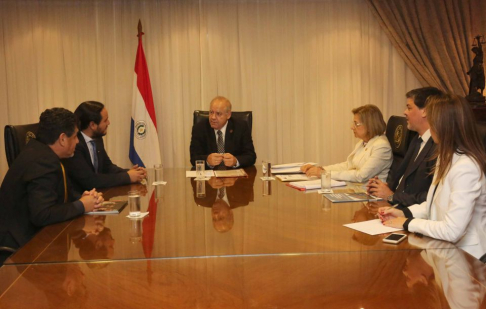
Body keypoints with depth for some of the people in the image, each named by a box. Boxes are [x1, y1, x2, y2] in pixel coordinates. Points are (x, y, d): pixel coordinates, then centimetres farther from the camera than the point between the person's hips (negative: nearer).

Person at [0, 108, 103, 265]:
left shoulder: (39, 151, 5)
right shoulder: (43, 162, -24)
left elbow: (55, 197, 9)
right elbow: (41, 215, -30)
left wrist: (80, 199, -8)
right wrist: (81, 206, -17)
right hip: (22, 242, -9)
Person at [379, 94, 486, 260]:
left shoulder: (466, 168, -24)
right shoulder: (447, 157, 7)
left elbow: (452, 231, -27)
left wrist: (408, 223, -15)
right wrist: (404, 213, 0)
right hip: (443, 245, 8)